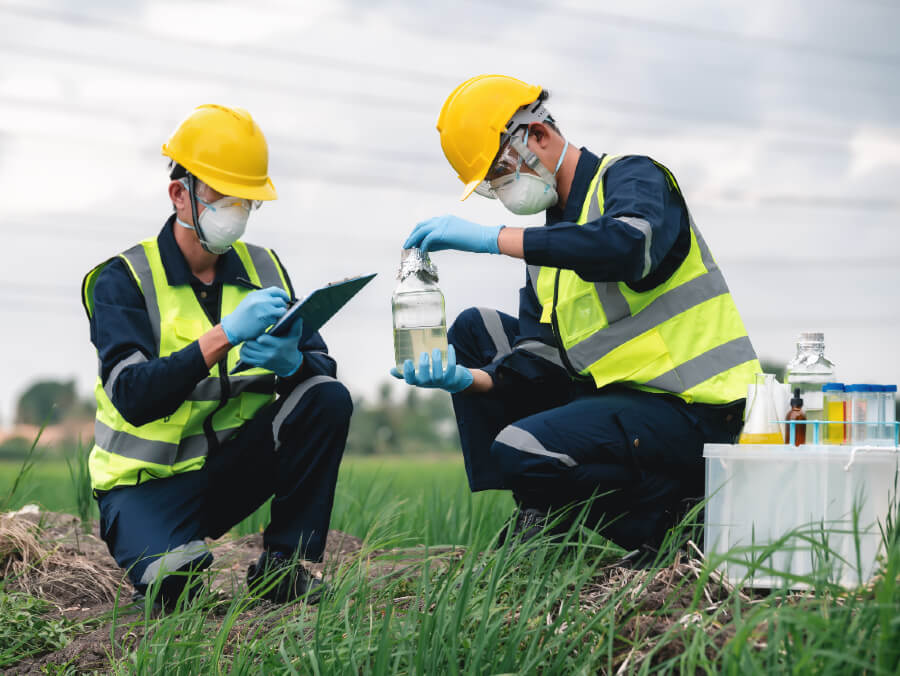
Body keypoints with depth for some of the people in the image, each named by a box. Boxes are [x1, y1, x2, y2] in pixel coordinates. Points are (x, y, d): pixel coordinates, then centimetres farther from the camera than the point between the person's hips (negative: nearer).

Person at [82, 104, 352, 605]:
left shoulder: (264, 270, 5)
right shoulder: (123, 280, -10)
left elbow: (323, 367, -4)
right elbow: (132, 397, -24)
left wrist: (290, 361, -30)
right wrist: (225, 335, -34)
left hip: (233, 466, 5)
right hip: (149, 478, -5)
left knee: (329, 398, -19)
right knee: (170, 580, -34)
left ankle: (284, 563, -8)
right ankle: (171, 547, 5)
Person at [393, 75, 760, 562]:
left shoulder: (633, 177, -6)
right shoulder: (548, 244, 17)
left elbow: (628, 246, -33)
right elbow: (540, 362, 7)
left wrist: (492, 238, -31)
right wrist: (469, 379, -14)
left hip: (689, 409, -9)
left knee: (519, 449, -27)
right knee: (474, 329, 10)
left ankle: (661, 519, -5)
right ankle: (540, 513, 6)